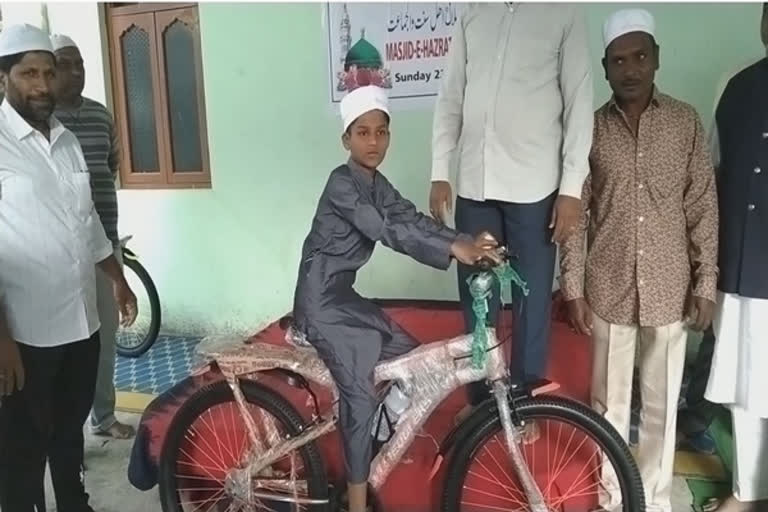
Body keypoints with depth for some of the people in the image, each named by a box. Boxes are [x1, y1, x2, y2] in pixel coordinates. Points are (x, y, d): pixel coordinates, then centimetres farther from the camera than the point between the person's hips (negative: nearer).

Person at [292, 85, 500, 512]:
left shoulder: (378, 185, 8)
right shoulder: (342, 183, -18)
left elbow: (413, 219, -4)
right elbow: (387, 231, -31)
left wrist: (470, 242, -18)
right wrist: (454, 248, -39)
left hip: (344, 294, 9)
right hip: (321, 300, -9)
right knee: (361, 395, -13)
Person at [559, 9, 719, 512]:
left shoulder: (687, 122, 0)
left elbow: (703, 208, 2)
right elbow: (575, 215, -1)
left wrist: (706, 283, -1)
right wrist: (573, 287, -3)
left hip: (669, 288, 1)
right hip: (608, 289, 0)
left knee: (661, 402, 12)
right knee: (610, 400, 11)